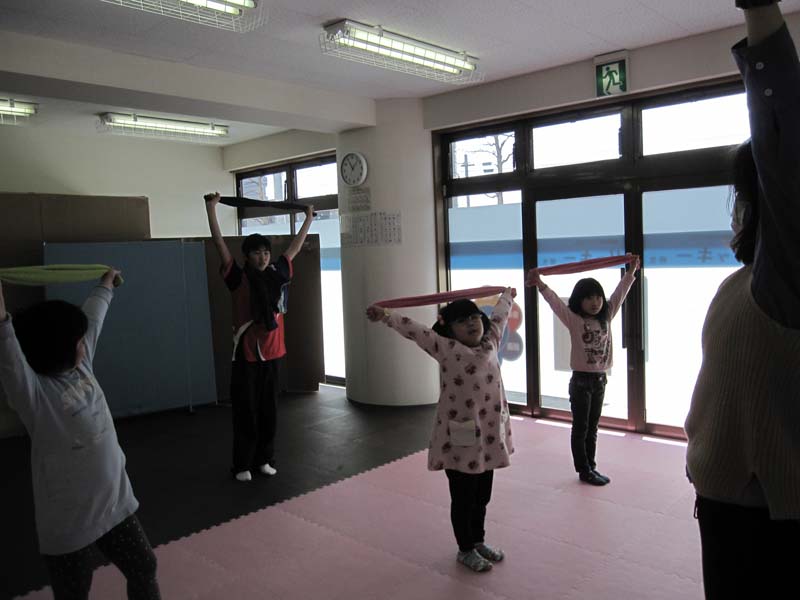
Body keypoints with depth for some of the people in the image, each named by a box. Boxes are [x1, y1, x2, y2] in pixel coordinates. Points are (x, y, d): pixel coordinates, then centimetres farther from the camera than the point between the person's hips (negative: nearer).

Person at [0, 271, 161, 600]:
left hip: (117, 505, 7)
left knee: (143, 569, 21)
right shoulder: (34, 391, -19)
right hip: (68, 522, -7)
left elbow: (93, 318, 15)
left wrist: (106, 284, 30)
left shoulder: (82, 367, 1)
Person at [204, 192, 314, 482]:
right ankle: (242, 465, 15)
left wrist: (309, 217, 24)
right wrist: (211, 208, -17)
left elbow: (295, 247, 17)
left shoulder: (278, 274, 5)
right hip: (246, 353, -4)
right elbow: (219, 243, -13)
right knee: (246, 411, 3)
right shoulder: (239, 278, -7)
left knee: (268, 410, 12)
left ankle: (264, 459, 25)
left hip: (271, 352, 4)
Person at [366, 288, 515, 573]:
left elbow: (498, 318, 22)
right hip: (461, 439, -6)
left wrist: (506, 296, 39)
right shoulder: (447, 349, -11)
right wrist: (386, 316, -31)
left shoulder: (490, 344, 5)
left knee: (482, 495, 21)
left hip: (490, 435, 6)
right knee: (463, 498, 10)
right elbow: (415, 331, -20)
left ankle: (479, 541, 42)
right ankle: (465, 549, 30)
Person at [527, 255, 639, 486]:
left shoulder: (606, 317, 3)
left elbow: (620, 293, 9)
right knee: (580, 428, 6)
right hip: (581, 380, -5)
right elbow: (556, 302, -25)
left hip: (600, 379, 6)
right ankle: (584, 470, 15)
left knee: (592, 428, 16)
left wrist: (631, 271, 11)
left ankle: (591, 467, 27)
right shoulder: (574, 320, -12)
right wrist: (541, 285, -40)